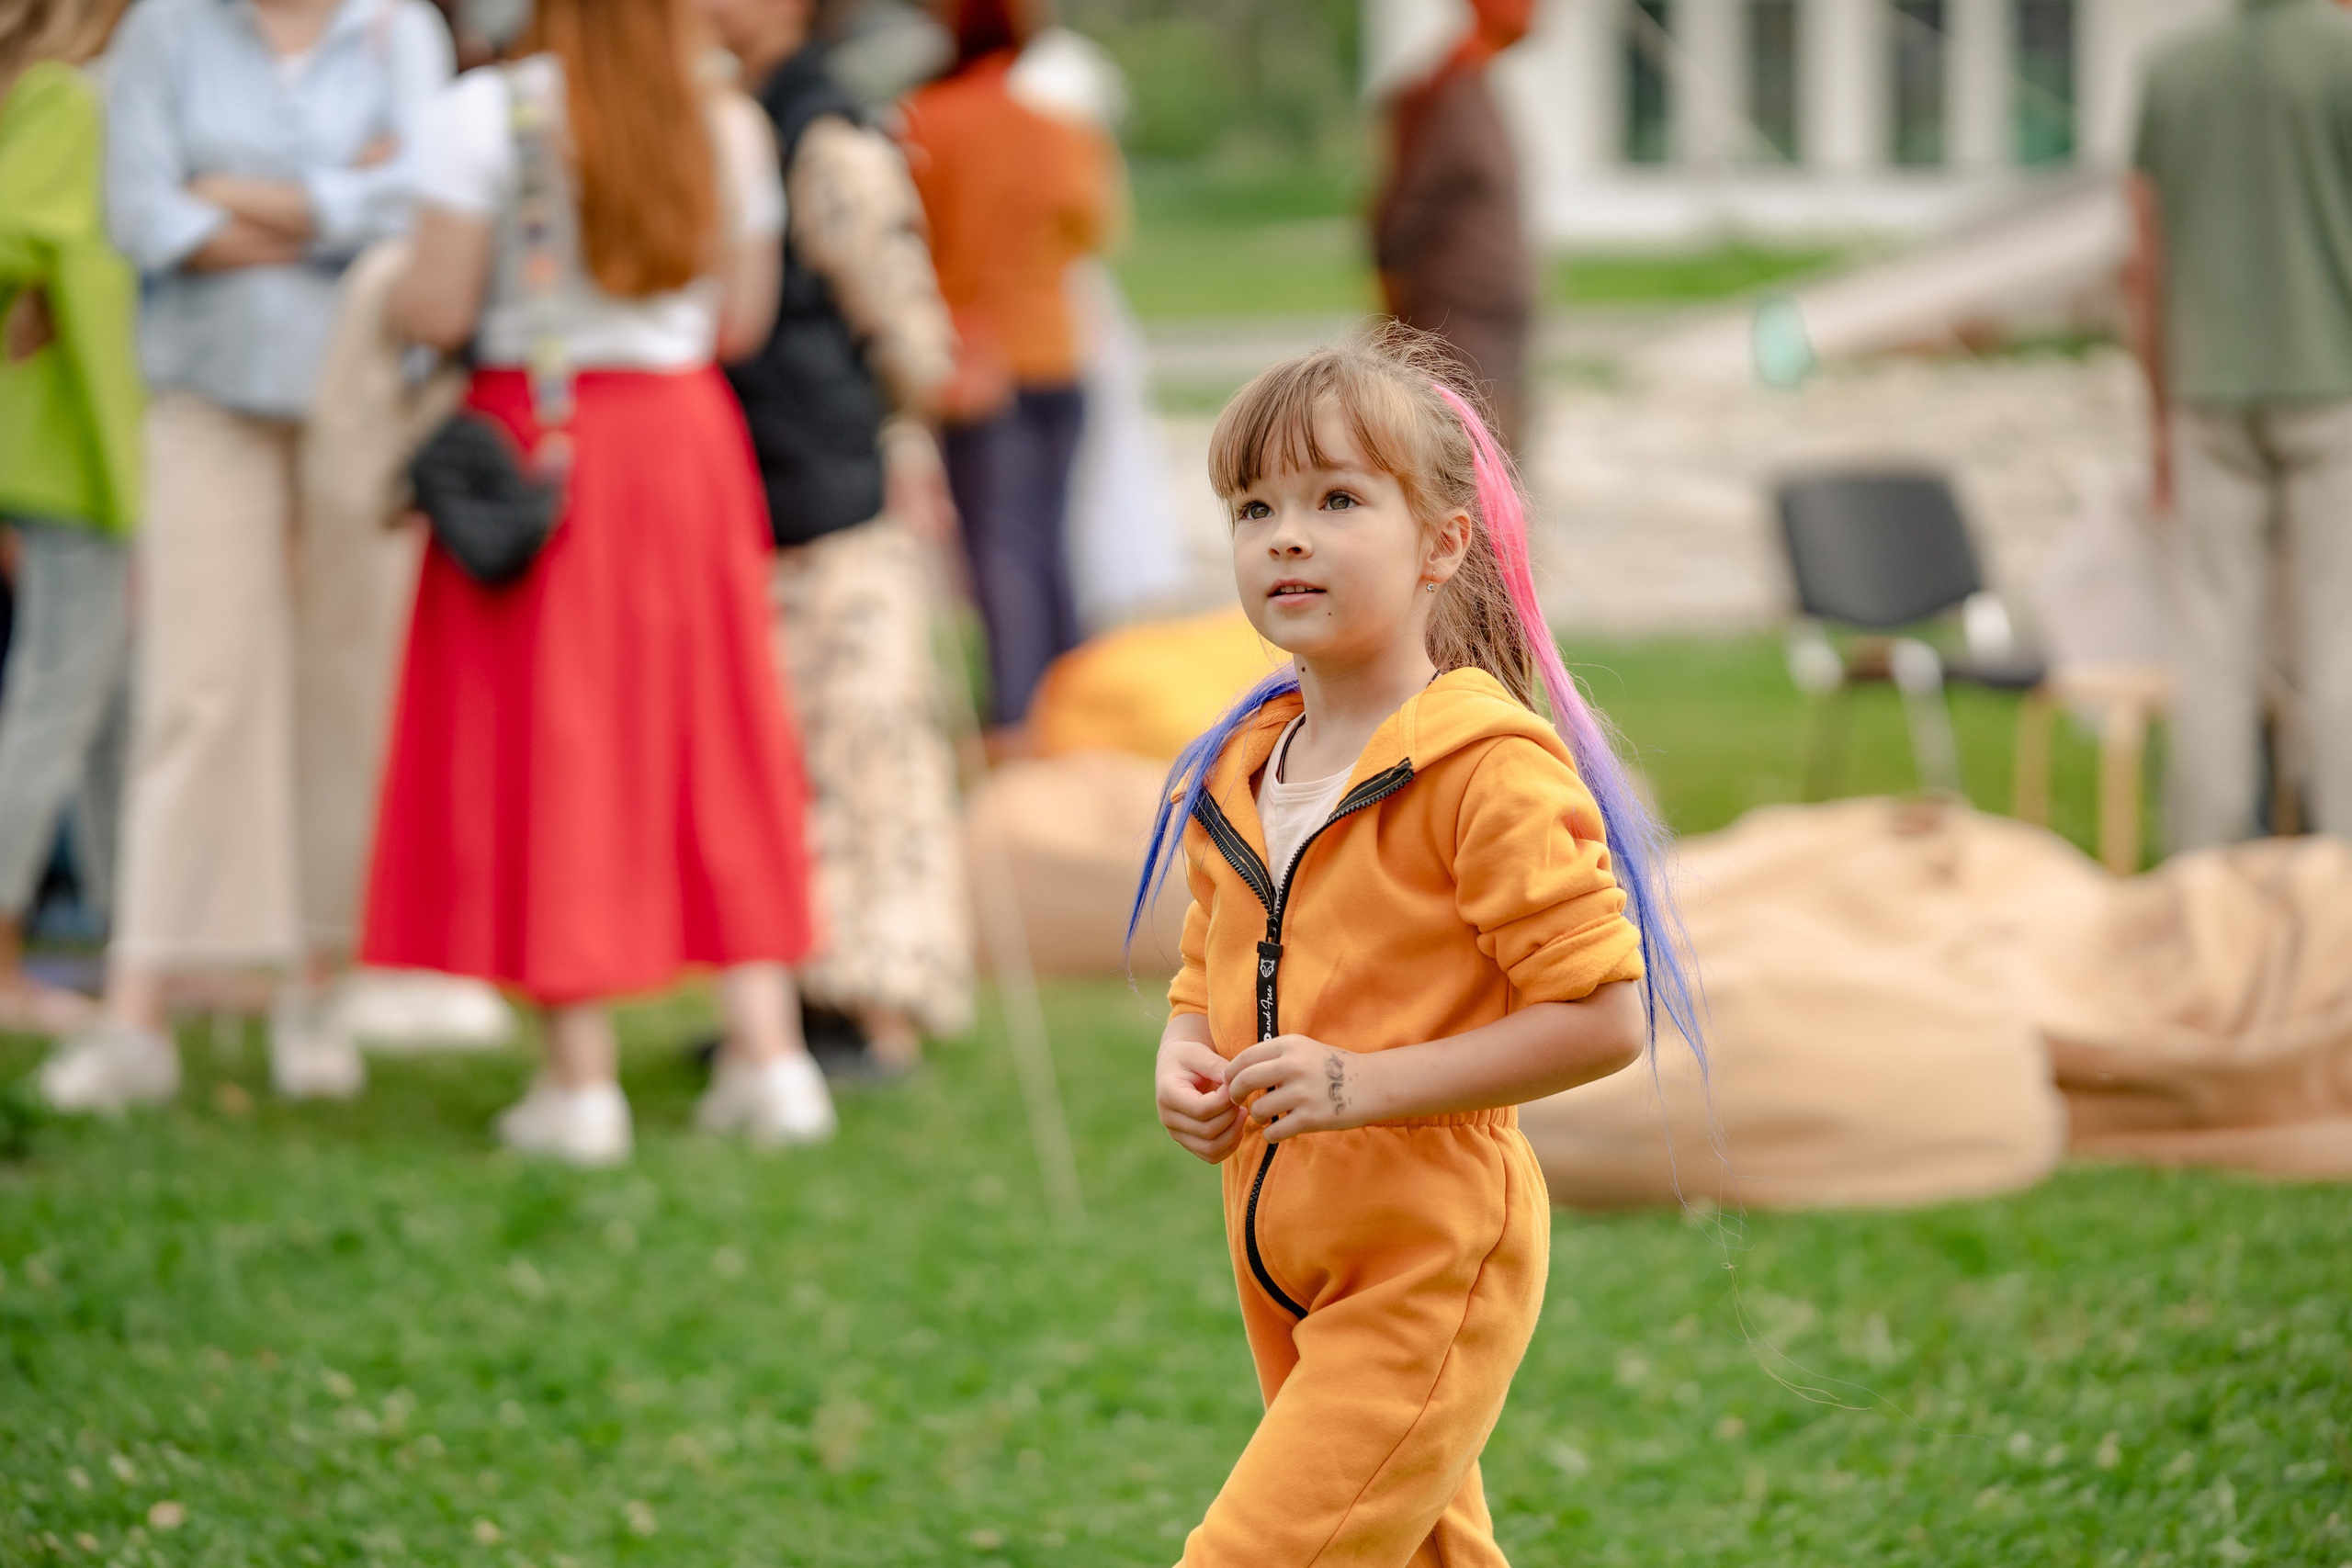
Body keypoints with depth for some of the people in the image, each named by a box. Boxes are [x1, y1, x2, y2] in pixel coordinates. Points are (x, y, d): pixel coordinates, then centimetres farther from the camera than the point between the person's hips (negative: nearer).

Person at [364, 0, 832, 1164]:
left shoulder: (486, 113, -11)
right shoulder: (729, 128, 1)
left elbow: (437, 311, -12)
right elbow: (741, 321, 5)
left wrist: (392, 290, 9)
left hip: (536, 440, -3)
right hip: (687, 440, 3)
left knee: (553, 738, 2)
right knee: (711, 733, 11)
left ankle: (581, 1081, 3)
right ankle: (767, 1052, 9)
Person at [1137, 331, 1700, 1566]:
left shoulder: (1487, 766, -17)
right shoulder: (1238, 771, 7)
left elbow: (1601, 1016, -20)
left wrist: (1367, 1084, -25)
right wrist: (1184, 1061, -3)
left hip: (1428, 1265, -8)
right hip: (1285, 1263, 8)